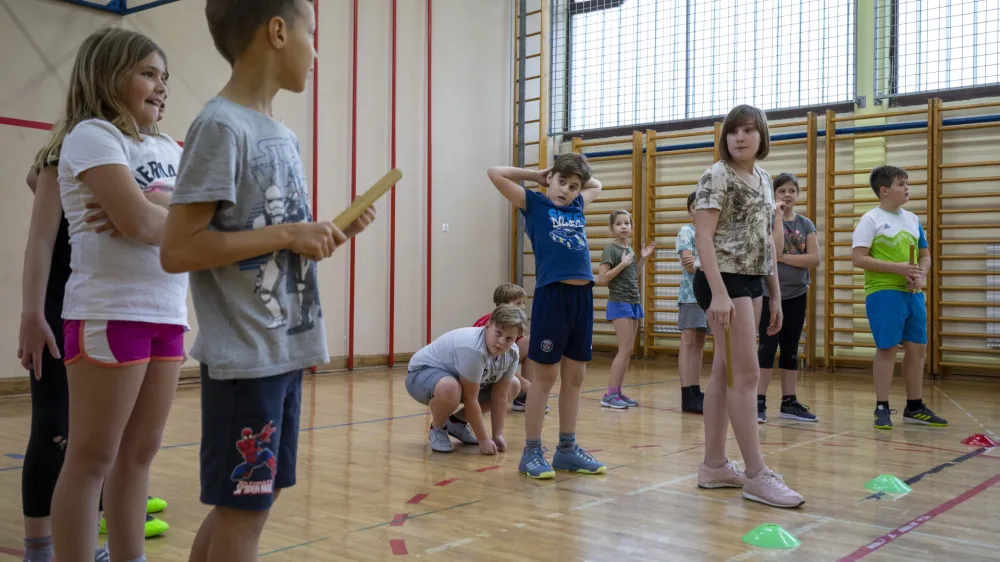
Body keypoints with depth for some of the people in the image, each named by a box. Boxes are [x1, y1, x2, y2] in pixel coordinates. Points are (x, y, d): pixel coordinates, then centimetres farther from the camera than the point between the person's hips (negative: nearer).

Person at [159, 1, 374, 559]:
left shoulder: (284, 135, 13)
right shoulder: (221, 125, -14)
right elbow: (177, 251, -19)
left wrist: (328, 235, 3)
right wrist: (287, 235, -17)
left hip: (286, 350, 8)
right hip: (245, 356, -8)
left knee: (248, 502, 17)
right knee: (244, 510, 2)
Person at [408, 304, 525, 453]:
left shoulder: (512, 354, -14)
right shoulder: (473, 349, -37)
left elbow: (500, 395, -9)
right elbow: (470, 399, -31)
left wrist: (498, 435, -13)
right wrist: (483, 440, -25)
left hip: (457, 376, 8)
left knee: (513, 386, 5)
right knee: (450, 388, -42)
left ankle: (457, 422, 13)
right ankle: (437, 429, -7)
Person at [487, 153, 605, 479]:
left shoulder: (577, 207, 18)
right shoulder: (534, 204, 4)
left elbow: (597, 186, 40)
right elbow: (496, 174, -3)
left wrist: (578, 182, 23)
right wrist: (535, 175, 7)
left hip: (583, 296, 6)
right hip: (552, 295, -6)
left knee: (575, 377, 11)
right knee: (545, 376, -1)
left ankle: (567, 449, 21)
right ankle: (532, 452, 9)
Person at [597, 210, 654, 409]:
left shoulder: (630, 249, 13)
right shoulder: (610, 249, -10)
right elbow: (601, 279, -17)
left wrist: (643, 259, 13)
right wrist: (622, 264, -21)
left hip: (634, 303, 8)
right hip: (619, 303, -8)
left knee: (629, 351, 7)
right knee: (625, 349, -12)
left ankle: (618, 392, 12)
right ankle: (610, 394, -8)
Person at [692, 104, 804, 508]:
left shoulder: (764, 180, 16)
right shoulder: (717, 176, -8)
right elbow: (704, 237, -16)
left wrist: (776, 295, 16)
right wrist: (719, 293, -24)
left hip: (751, 282, 8)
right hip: (724, 280, -8)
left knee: (725, 372, 10)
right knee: (746, 374, -8)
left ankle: (714, 465, 17)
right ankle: (757, 475, -3)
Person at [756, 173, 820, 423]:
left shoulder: (806, 224, 6)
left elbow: (815, 259, -6)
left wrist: (782, 257, -13)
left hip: (797, 295, 4)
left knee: (791, 348, 8)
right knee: (767, 346, -5)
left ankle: (789, 402, 14)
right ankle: (760, 401, -1)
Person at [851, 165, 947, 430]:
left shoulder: (912, 219, 14)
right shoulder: (871, 220, -6)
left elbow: (925, 256, 19)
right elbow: (858, 258, -14)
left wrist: (920, 276, -3)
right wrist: (898, 267, -19)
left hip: (913, 293, 6)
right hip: (883, 293, -6)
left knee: (917, 348, 9)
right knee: (887, 348, -4)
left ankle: (915, 408, 20)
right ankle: (882, 408, 6)